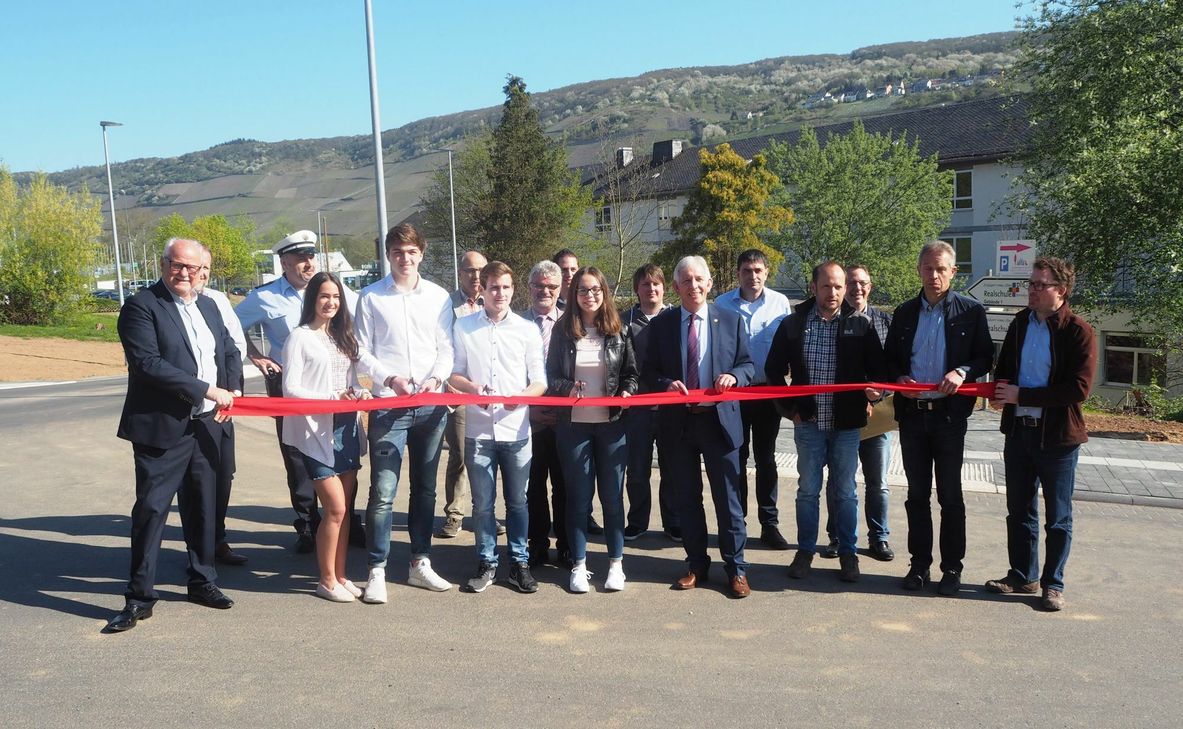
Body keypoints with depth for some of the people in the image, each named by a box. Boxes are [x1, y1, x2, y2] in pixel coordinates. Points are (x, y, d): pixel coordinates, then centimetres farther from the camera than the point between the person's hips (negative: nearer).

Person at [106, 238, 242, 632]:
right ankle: (139, 598, 11)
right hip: (163, 428, -6)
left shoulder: (208, 305, 13)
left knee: (202, 507, 15)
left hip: (206, 425, 6)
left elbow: (230, 351, 20)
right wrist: (206, 390, -19)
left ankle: (202, 581, 30)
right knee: (151, 509, -1)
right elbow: (147, 363, -19)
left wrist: (230, 392, 2)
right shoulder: (142, 305, -9)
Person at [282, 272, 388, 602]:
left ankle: (340, 576, 19)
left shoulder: (343, 337, 13)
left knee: (344, 508, 9)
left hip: (346, 427, 6)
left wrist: (361, 392, -17)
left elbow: (367, 363, 4)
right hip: (317, 429, -6)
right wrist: (332, 397, -17)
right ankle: (327, 580, 8)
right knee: (335, 507, -7)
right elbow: (291, 389, -8)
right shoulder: (300, 337, -3)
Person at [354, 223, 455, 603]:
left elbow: (446, 349, 6)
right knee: (383, 491, -6)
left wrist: (435, 378, -13)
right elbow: (362, 352, 1)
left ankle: (420, 563, 23)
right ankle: (377, 570, 5)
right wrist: (391, 379, -14)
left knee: (424, 487, 11)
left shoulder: (438, 297, 7)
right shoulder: (371, 297, 2)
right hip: (387, 404, -2)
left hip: (431, 404, 3)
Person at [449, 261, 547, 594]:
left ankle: (519, 562, 21)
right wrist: (472, 387, -14)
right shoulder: (463, 327, 4)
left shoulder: (527, 329, 4)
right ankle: (487, 563, 20)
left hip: (516, 429, 0)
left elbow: (540, 382, 3)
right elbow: (453, 375, 7)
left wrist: (522, 397, -17)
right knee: (482, 502, 7)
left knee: (517, 501, 9)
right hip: (478, 429, 0)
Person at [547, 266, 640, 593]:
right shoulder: (563, 330, 1)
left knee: (612, 494, 8)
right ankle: (578, 564, 17)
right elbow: (551, 375, 2)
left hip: (612, 423, 1)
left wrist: (626, 392, -12)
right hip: (573, 424, 0)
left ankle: (616, 562, 21)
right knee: (578, 495, 7)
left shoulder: (618, 331, 3)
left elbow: (632, 373, 7)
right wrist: (567, 388, -17)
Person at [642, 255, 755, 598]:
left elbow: (747, 365, 6)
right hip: (678, 422, 1)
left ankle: (736, 569, 16)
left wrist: (733, 376, -16)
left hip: (719, 419, -1)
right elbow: (649, 372, 5)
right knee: (687, 499, 11)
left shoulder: (730, 320, 4)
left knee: (727, 499, 4)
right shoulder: (660, 324, 4)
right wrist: (667, 384, -16)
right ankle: (697, 565, 25)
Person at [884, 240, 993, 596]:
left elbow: (985, 357, 2)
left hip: (950, 414, -3)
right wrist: (899, 378, -6)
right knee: (917, 494, 10)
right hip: (912, 414, 3)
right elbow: (890, 359, 14)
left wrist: (962, 372, -17)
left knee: (950, 495, 4)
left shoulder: (971, 311, 0)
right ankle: (919, 563, 20)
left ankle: (952, 568, 15)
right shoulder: (904, 312, 9)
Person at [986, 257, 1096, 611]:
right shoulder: (1020, 323, 7)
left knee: (1058, 517, 8)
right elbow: (1003, 368, 19)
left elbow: (1079, 388, -19)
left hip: (1058, 436, -6)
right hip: (1018, 431, 6)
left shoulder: (1079, 332, -12)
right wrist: (1000, 391, -4)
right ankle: (1023, 575, 28)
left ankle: (1053, 584, 20)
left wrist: (1021, 395, -18)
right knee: (1019, 511, 15)